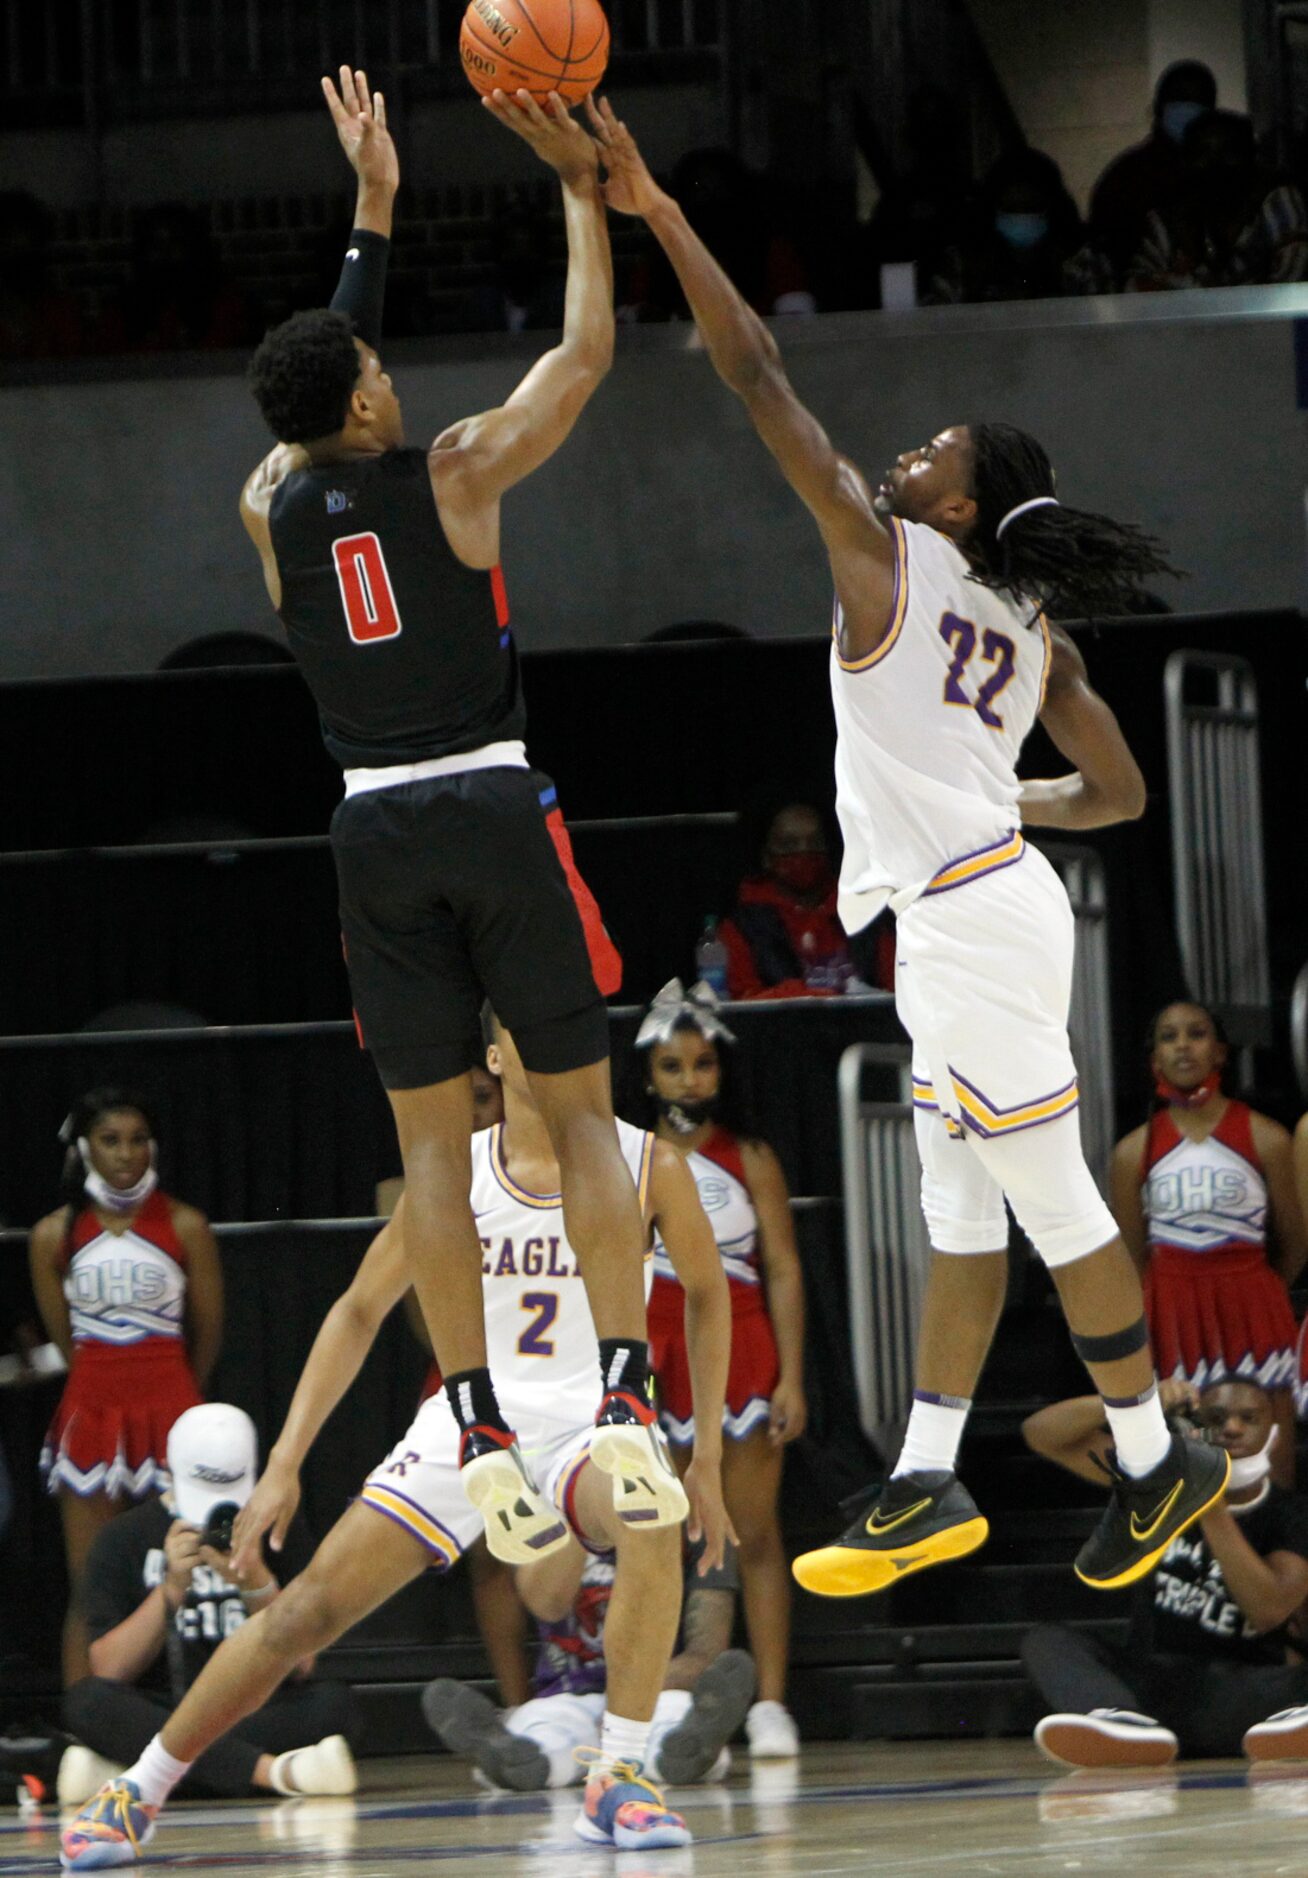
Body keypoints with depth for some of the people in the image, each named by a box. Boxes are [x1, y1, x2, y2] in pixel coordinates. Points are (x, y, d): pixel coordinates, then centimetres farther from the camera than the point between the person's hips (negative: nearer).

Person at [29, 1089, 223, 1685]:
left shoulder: (184, 1227, 0)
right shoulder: (56, 1234, 3)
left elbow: (207, 1334, 9)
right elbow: (65, 1340, 12)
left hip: (169, 1408, -1)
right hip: (90, 1410, 1)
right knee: (88, 1589, 0)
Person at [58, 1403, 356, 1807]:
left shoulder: (279, 1531, 6)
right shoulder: (125, 1539, 4)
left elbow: (299, 1667, -3)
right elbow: (109, 1672, -6)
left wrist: (257, 1585, -18)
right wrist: (172, 1588, -17)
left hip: (259, 1717, 1)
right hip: (156, 1720, -1)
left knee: (333, 1702, -30)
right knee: (85, 1700, -31)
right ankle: (274, 1771, -43)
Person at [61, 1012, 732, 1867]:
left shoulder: (648, 1167, -6)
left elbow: (707, 1294, 8)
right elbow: (360, 1310, 4)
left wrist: (707, 1457, 5)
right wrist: (285, 1463, -3)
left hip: (588, 1426, -1)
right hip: (467, 1420, 1)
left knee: (653, 1516, -37)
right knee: (308, 1609, -6)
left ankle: (618, 1780, -28)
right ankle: (137, 1794, 11)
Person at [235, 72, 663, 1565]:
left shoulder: (270, 505, 5)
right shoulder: (454, 474, -7)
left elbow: (324, 387, 24)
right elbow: (586, 349, 1)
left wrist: (370, 212, 27)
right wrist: (580, 184, 9)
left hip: (375, 831, 3)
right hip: (496, 813, -3)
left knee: (432, 1142, 6)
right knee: (578, 1110, 4)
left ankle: (480, 1433, -1)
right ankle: (623, 1399, -10)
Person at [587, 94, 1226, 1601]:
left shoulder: (883, 550, -6)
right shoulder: (1033, 626, 12)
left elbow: (758, 376, -8)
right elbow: (1121, 792, 15)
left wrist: (656, 213, -8)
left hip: (964, 916, -9)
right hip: (993, 899, 9)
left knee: (1054, 1204, -2)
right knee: (959, 1209, 10)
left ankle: (1154, 1459, 5)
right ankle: (928, 1489, 13)